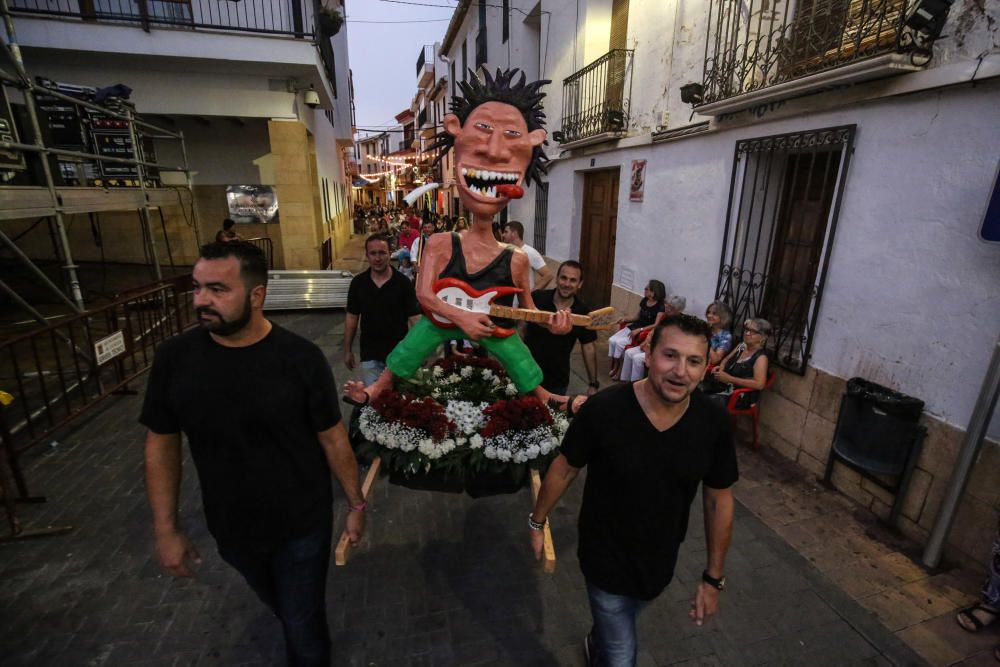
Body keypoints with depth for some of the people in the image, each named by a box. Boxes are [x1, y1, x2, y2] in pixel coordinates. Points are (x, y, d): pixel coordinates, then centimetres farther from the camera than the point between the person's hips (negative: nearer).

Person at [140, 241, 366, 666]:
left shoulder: (301, 358, -21)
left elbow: (332, 437, -12)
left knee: (303, 630, 13)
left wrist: (356, 504, -5)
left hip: (303, 525, -4)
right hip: (231, 529, 4)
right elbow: (162, 443, -1)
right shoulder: (174, 358, -12)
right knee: (280, 609, 30)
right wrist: (166, 528, 0)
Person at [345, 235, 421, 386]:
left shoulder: (403, 282, -12)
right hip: (370, 354, 1)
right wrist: (347, 350, 7)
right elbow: (352, 317, 4)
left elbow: (414, 317, -12)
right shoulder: (358, 283, -4)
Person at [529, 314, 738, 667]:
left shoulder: (714, 424, -19)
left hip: (659, 562, 4)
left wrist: (713, 577, 1)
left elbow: (718, 500, -5)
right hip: (606, 560, -4)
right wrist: (537, 522, 0)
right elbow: (564, 469, -13)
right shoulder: (602, 409, -29)